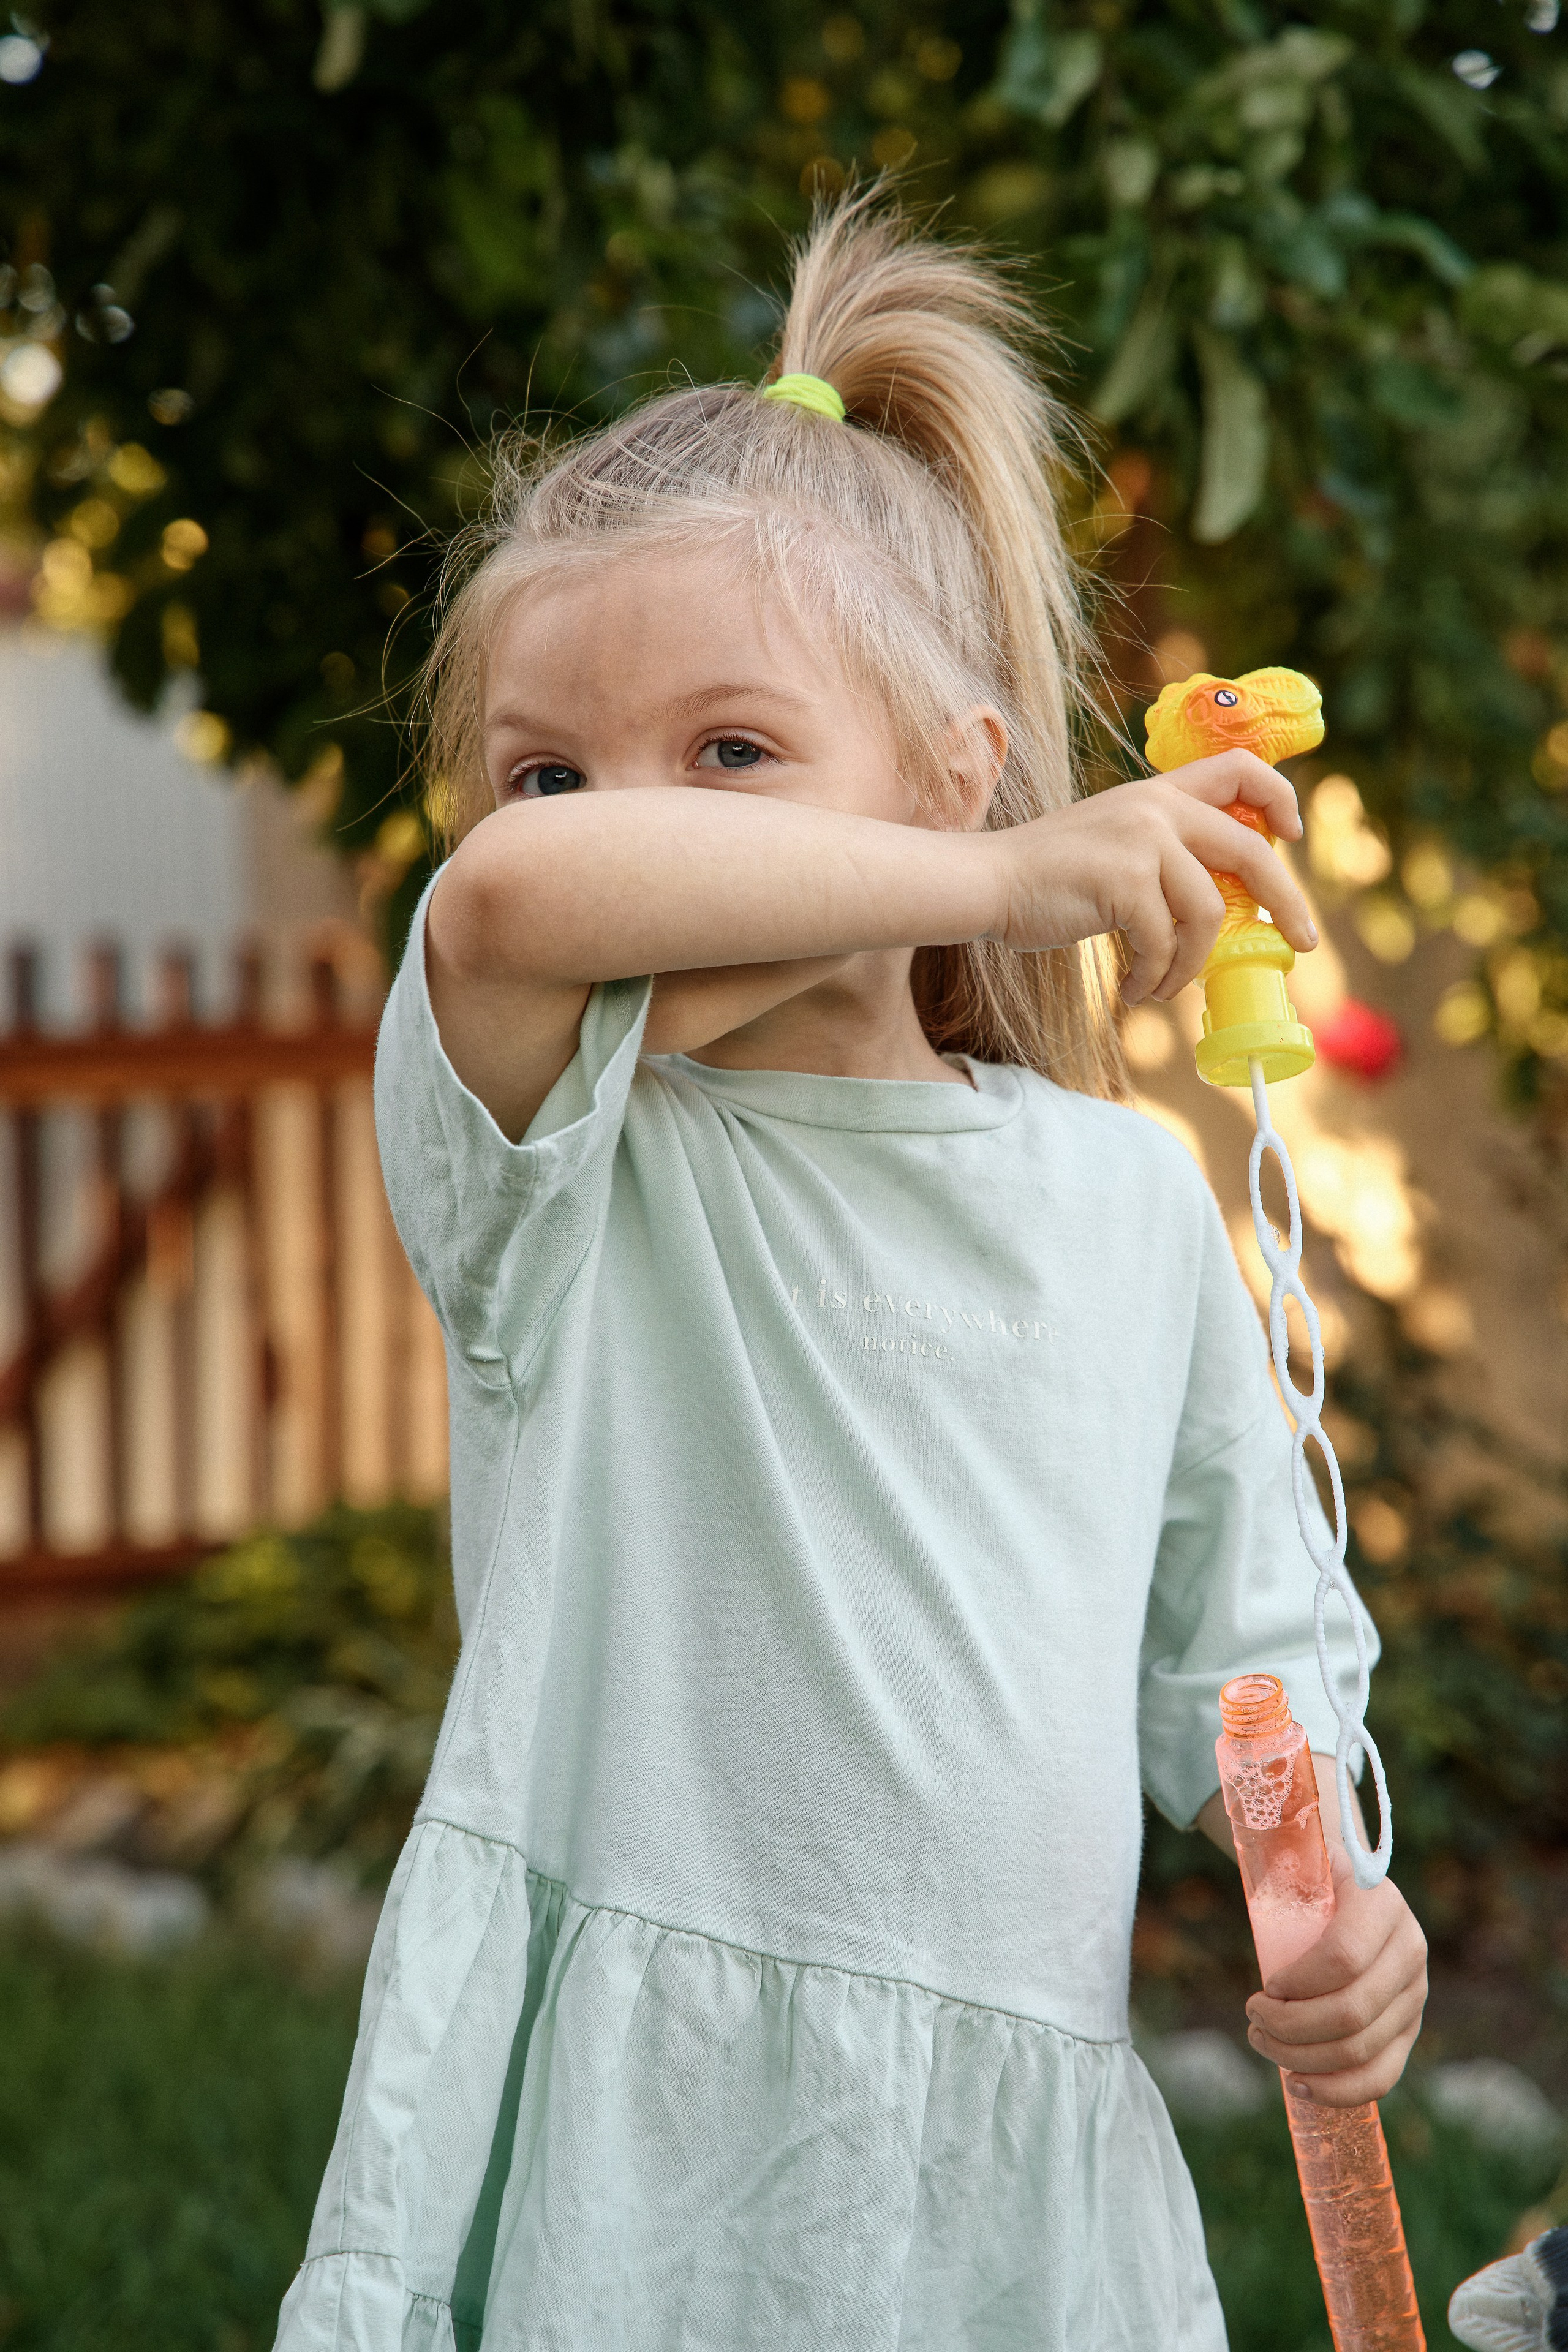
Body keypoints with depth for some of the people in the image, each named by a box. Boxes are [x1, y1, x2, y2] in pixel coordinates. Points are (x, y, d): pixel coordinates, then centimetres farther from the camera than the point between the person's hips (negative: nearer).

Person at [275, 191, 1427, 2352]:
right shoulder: (562, 1166, -7)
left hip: (1016, 2150, 4)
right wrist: (1012, 875, -25)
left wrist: (1322, 1890, -1)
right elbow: (515, 890, -31)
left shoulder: (1129, 1200, 6)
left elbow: (1227, 1632, 16)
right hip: (618, 2125, -3)